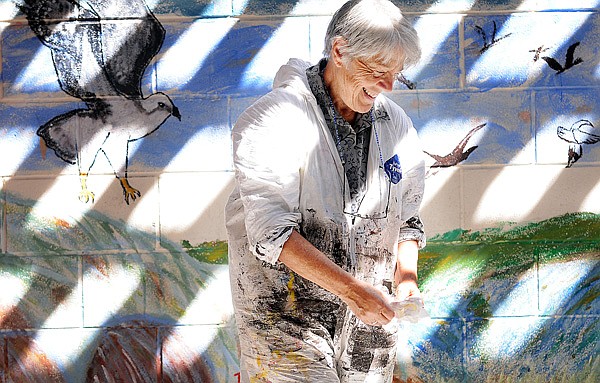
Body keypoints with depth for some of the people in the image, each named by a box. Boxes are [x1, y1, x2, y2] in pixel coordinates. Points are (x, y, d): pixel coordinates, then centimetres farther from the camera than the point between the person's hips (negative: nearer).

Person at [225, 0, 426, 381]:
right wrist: (350, 289, -23)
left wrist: (406, 278, -3)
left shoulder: (397, 126, 7)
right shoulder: (275, 120, -12)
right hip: (285, 317, -5)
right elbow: (270, 231, -19)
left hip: (368, 319, 6)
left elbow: (407, 218, 16)